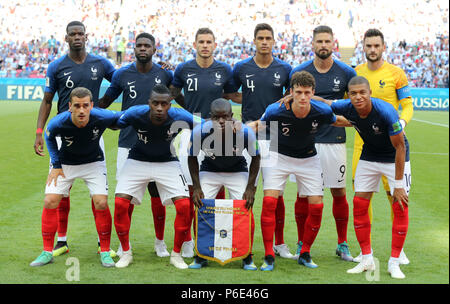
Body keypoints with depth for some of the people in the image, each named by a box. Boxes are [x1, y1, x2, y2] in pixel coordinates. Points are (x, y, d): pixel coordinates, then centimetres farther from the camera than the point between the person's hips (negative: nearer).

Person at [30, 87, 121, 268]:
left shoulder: (101, 118, -30)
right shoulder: (58, 122, -28)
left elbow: (123, 117, -8)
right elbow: (49, 137, -3)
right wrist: (56, 165, -4)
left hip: (93, 163, 0)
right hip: (65, 164, 1)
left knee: (101, 203, -14)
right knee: (50, 202, -9)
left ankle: (105, 252, 4)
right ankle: (47, 252, 7)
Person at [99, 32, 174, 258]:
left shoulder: (165, 74, 2)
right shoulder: (122, 74, 3)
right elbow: (106, 100, 13)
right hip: (128, 142, 0)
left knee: (157, 192, 3)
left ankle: (159, 241, 18)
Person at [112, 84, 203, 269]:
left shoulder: (180, 117, -24)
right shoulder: (135, 114, -24)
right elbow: (114, 124, -5)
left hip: (168, 163, 0)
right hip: (137, 161, 0)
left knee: (185, 205, -16)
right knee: (120, 203, -15)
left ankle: (176, 254, 6)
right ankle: (126, 252, 7)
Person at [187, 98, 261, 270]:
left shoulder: (245, 132, -29)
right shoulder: (199, 132, -27)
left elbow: (255, 158, -11)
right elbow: (192, 158, -9)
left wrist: (250, 187, -16)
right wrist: (196, 187, -14)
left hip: (238, 171, -1)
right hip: (209, 171, 1)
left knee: (246, 211, -12)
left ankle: (248, 257, 5)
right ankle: (201, 256, 8)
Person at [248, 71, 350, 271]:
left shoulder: (322, 111, -21)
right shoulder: (275, 111, -25)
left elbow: (337, 121, 3)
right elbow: (258, 125, -6)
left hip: (308, 159, 2)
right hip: (278, 156, -2)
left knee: (317, 206, -4)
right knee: (269, 201, -17)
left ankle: (305, 254, 15)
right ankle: (269, 257, -8)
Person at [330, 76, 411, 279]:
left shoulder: (386, 112, -33)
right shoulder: (347, 108, -19)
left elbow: (400, 147, -25)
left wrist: (398, 184, -23)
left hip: (395, 159, -4)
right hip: (368, 158, 4)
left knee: (400, 206, -11)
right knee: (359, 205, -1)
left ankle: (394, 263, 1)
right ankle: (367, 260, 11)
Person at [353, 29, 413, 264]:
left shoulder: (395, 73, -1)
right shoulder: (355, 73, 9)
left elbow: (408, 105, -1)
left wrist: (401, 123, -20)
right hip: (363, 141, 3)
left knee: (394, 193, -3)